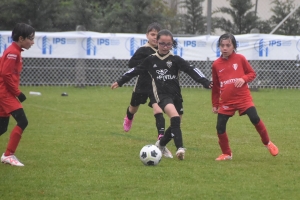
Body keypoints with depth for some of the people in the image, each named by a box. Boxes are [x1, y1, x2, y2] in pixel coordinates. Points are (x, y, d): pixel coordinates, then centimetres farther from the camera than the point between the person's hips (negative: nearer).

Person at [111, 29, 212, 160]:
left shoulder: (176, 60, 2)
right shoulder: (151, 60, 5)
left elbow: (191, 70, -8)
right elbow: (136, 70, 16)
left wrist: (206, 82, -21)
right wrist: (120, 82, 21)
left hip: (176, 95, 3)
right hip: (161, 95, -3)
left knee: (175, 124, 8)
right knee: (175, 117, -27)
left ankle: (161, 144, 35)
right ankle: (180, 148, -31)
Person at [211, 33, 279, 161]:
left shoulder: (240, 59, -1)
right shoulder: (216, 64, 4)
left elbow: (252, 73, 5)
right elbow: (215, 86, 12)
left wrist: (243, 79, -17)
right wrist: (215, 104, 15)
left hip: (243, 98, -2)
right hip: (226, 101, 2)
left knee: (255, 119, -16)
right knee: (220, 127, -3)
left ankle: (267, 143, 8)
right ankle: (226, 154, 15)